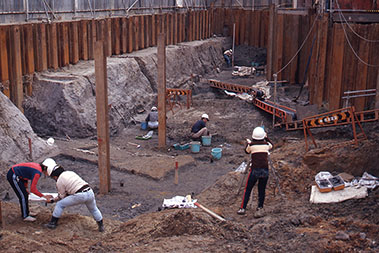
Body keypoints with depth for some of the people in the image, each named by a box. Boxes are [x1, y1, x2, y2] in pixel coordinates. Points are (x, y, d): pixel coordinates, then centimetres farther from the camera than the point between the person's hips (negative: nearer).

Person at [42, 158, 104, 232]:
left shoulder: (59, 181, 3)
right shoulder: (70, 172, 22)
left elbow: (62, 196, 11)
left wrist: (52, 200, 25)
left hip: (79, 196, -6)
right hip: (89, 192, 6)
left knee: (60, 204, 11)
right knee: (93, 209, 30)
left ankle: (53, 223, 19)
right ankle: (101, 226, 33)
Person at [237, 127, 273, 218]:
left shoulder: (251, 145, -3)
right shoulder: (266, 144, 3)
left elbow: (246, 151, 19)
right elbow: (271, 145, 27)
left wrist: (248, 143, 32)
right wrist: (266, 137, 34)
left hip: (254, 170, -1)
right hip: (265, 170, 2)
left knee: (248, 189, 10)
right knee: (262, 190, 10)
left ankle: (242, 208, 11)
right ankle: (260, 209, 8)